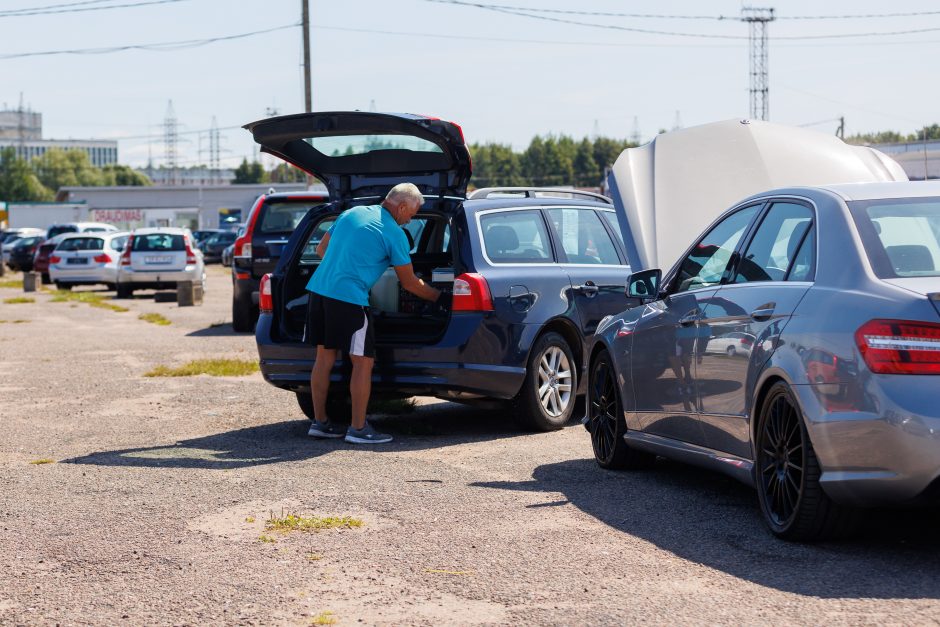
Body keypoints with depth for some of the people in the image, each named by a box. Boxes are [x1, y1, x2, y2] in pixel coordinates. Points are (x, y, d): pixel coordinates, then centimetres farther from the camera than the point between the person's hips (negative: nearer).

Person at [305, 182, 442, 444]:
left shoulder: (351, 213, 17)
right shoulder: (394, 234, -3)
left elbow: (321, 250, 23)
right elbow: (409, 283, 4)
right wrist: (438, 296, 19)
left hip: (318, 288, 8)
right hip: (349, 297, -8)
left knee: (324, 358, 14)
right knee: (363, 362, 0)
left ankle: (320, 422, 20)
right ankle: (358, 429, 1)